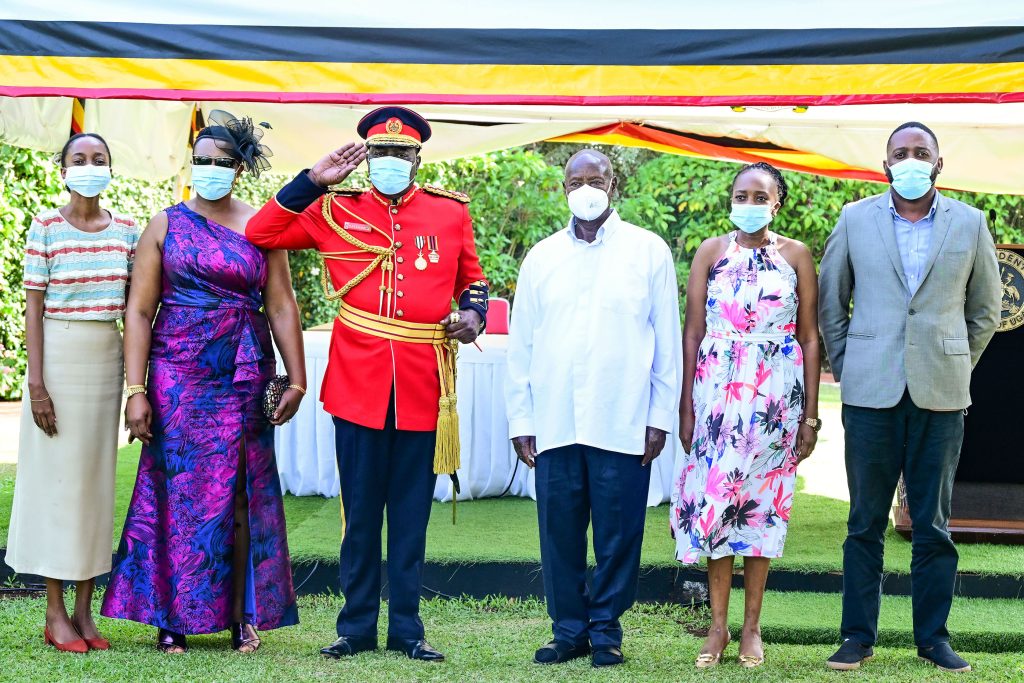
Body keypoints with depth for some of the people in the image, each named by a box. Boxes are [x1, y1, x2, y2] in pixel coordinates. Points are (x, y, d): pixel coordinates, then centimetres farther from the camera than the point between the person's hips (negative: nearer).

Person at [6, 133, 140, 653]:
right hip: (59, 357, -4)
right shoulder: (46, 228, -4)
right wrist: (36, 382, -12)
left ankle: (84, 610, 13)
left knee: (96, 476, 6)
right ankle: (56, 613, 5)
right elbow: (33, 306, -6)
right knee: (56, 475, -1)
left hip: (108, 360, 4)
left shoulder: (126, 230, 7)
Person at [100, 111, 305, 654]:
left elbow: (280, 307, 4)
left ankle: (243, 612, 9)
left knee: (240, 492, 2)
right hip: (177, 374, 0)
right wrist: (135, 390, -7)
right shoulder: (165, 226, 5)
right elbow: (139, 309, 0)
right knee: (179, 487, 0)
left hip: (243, 377, 1)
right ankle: (173, 615, 8)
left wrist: (296, 380, -2)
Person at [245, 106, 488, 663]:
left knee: (412, 512, 8)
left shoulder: (451, 213, 8)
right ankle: (357, 627, 17)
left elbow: (471, 277, 20)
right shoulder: (336, 212, 6)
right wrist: (313, 181, -3)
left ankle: (406, 629, 17)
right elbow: (260, 235, 3)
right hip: (359, 383, 0)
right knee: (360, 511, 7)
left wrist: (473, 312, -1)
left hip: (422, 386, 1)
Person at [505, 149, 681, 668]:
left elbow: (667, 339, 4)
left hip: (623, 425, -2)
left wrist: (660, 416, 0)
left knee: (618, 533, 1)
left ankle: (606, 631, 13)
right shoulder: (541, 258, 11)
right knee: (559, 532, 4)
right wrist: (520, 419, 6)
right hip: (554, 425, 2)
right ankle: (568, 630, 15)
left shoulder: (648, 251, 5)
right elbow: (520, 345, 11)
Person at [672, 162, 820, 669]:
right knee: (713, 497, -1)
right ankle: (718, 624, 10)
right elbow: (693, 331, 4)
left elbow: (809, 337, 4)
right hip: (717, 390, 0)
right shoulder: (710, 252, 5)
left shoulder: (796, 256, 4)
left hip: (777, 395, 0)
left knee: (763, 500, 3)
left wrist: (811, 413, 0)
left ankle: (751, 627, 12)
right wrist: (686, 405, -1)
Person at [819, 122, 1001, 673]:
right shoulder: (855, 219, 5)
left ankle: (933, 637, 14)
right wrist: (846, 369, 7)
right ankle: (858, 637, 11)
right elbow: (831, 302, 12)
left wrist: (955, 369, 9)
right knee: (865, 521, 4)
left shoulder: (969, 224, 5)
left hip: (939, 395, 0)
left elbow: (984, 308, 14)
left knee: (933, 524, 5)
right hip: (871, 393, 0)